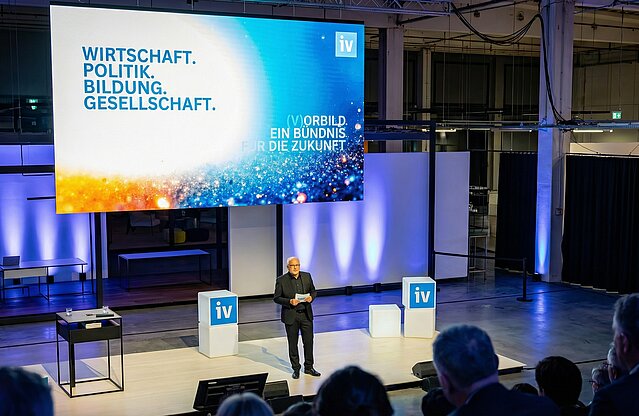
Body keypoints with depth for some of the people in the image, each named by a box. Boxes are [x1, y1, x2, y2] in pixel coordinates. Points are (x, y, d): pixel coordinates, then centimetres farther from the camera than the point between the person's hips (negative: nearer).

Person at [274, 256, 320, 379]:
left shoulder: (307, 276, 1)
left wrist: (311, 297, -11)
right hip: (291, 316, -3)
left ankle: (309, 367, 22)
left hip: (306, 314, 3)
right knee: (293, 344, 8)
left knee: (309, 341, 8)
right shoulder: (281, 280, -9)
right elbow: (276, 298, -6)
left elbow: (313, 291, 12)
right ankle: (296, 368, 22)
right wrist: (289, 302, -21)